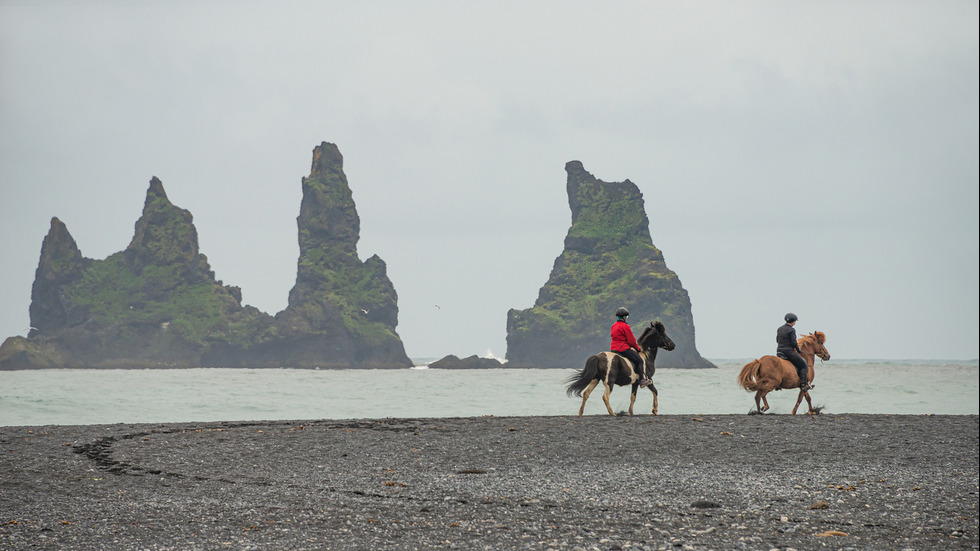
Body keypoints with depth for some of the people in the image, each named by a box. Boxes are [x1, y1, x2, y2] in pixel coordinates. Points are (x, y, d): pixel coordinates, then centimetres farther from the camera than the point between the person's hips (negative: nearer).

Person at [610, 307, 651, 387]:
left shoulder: (613, 326, 13)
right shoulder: (625, 326, -14)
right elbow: (631, 340, -13)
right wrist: (637, 348, 6)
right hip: (623, 349, -9)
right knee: (639, 360, -3)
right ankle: (643, 379, -11)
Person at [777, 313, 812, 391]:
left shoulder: (779, 329, 8)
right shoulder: (791, 330, -14)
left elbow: (777, 340, 15)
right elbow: (793, 343, -17)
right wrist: (798, 349, -1)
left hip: (779, 352, 8)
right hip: (789, 351, -8)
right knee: (803, 365, 6)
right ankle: (804, 385, -4)